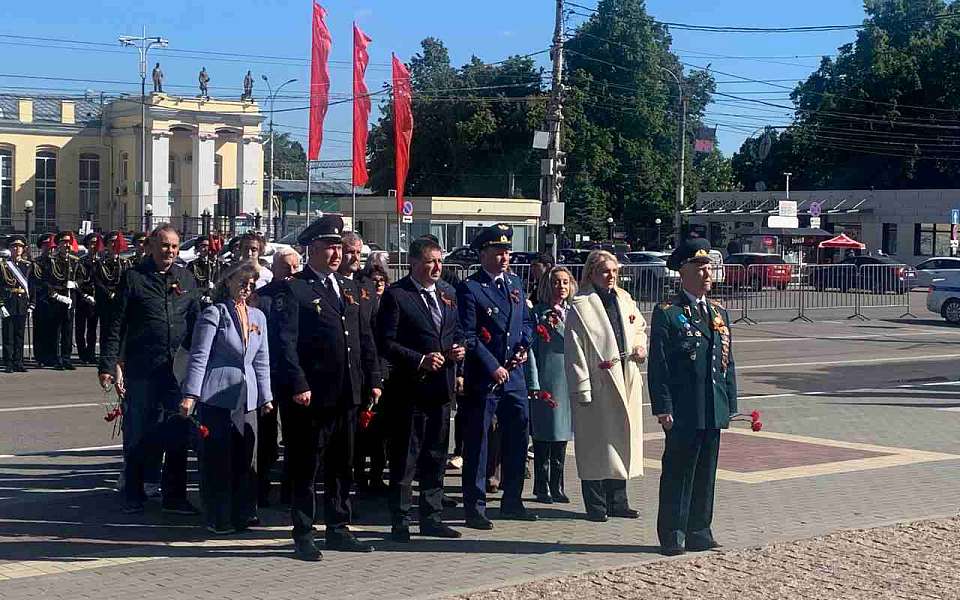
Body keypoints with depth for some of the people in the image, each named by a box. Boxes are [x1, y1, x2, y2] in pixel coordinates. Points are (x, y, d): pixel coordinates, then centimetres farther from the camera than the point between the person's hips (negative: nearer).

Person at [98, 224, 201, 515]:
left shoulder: (186, 278, 10)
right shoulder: (133, 277, -2)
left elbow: (195, 323, 13)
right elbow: (115, 325, -3)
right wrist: (108, 365, -9)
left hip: (178, 368, 3)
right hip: (141, 368, -3)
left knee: (178, 435, 7)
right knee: (137, 432, 6)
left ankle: (175, 496, 18)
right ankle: (133, 496, 18)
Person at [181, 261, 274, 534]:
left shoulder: (258, 317, 14)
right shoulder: (214, 313, -3)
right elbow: (199, 356, -8)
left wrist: (265, 397, 13)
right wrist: (190, 394, -15)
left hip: (247, 397, 5)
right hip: (218, 396, -5)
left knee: (247, 458, 6)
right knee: (217, 458, -2)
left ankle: (243, 514, 17)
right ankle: (219, 519, 6)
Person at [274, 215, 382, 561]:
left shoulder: (349, 288, 15)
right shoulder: (295, 290, -6)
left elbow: (365, 338, 17)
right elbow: (287, 342, -13)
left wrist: (373, 379, 11)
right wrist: (299, 385, -20)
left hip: (348, 393, 7)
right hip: (313, 395, -7)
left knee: (343, 467, 14)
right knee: (305, 467, 2)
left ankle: (338, 530, 24)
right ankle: (303, 535, 9)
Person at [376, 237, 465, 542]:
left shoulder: (447, 293, 11)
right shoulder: (396, 295, -10)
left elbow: (457, 331, 21)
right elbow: (386, 342, -14)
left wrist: (458, 348, -1)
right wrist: (420, 360, -20)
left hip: (441, 388, 7)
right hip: (409, 388, -7)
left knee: (436, 456, 13)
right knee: (404, 458, 0)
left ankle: (431, 517, 23)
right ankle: (400, 522, 7)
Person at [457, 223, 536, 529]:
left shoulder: (515, 283, 12)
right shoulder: (470, 288, -10)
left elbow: (526, 321, 21)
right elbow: (469, 336, -14)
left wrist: (524, 346, 2)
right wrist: (493, 367, -16)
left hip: (513, 375, 7)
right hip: (482, 377, -7)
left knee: (517, 438, 12)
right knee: (476, 442, 0)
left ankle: (512, 501, 25)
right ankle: (474, 507, 7)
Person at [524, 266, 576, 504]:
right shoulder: (538, 313, -3)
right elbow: (531, 350, -5)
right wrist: (534, 385, -11)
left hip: (569, 381, 5)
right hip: (545, 382, -5)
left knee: (562, 435, 10)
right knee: (543, 436, 1)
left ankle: (557, 487, 18)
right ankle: (542, 487, 9)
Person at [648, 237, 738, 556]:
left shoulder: (719, 313, 15)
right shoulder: (667, 313, -5)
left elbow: (728, 362, 17)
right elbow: (658, 365, -9)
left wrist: (730, 404, 11)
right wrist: (663, 408, -14)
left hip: (714, 410, 6)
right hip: (683, 411, -6)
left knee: (706, 473, 12)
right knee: (677, 473, 0)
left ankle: (699, 531, 21)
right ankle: (673, 535, 8)